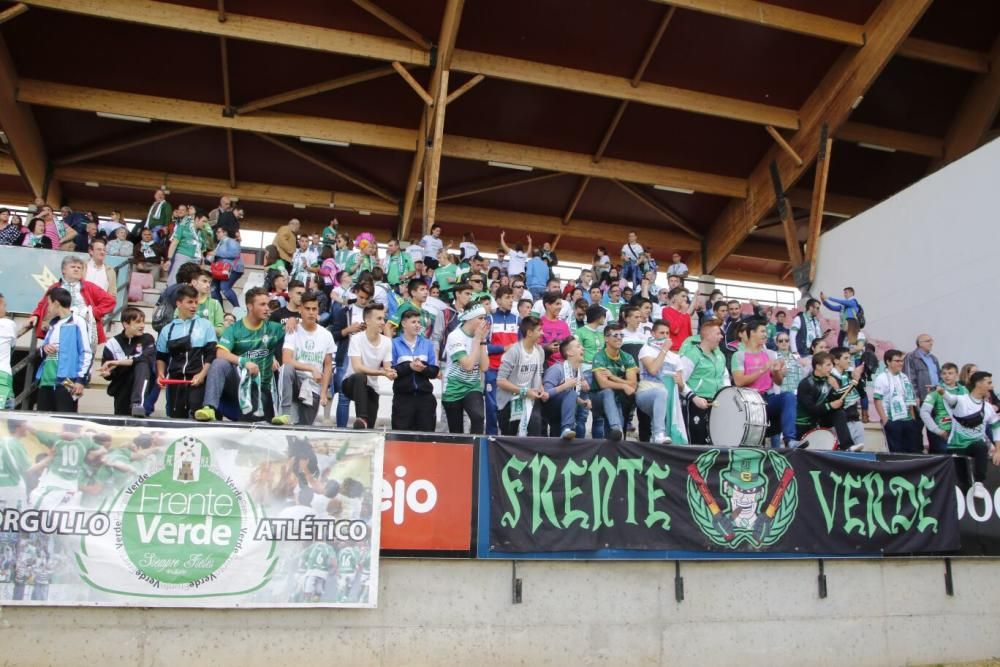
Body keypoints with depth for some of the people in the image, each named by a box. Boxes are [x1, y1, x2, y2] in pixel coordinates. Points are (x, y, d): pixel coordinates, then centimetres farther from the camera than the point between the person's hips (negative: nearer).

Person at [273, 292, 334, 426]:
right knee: (287, 368, -35)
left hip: (313, 388, 2)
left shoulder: (326, 335, 3)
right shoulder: (293, 331, -5)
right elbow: (286, 360, -17)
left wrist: (323, 393, -1)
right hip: (295, 381, -2)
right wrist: (312, 368, -24)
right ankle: (285, 414, -36)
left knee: (303, 426, -8)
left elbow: (328, 365, 8)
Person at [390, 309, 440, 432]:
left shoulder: (427, 343, 11)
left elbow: (435, 371, 5)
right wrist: (409, 367, -19)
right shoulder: (394, 344, 2)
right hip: (403, 397, -3)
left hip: (425, 396, 3)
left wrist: (423, 369, -15)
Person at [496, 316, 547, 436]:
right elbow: (500, 381, -19)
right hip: (510, 399, -4)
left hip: (529, 398, 4)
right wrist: (524, 391, -21)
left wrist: (542, 391, -5)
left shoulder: (539, 351, 1)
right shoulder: (514, 352, -17)